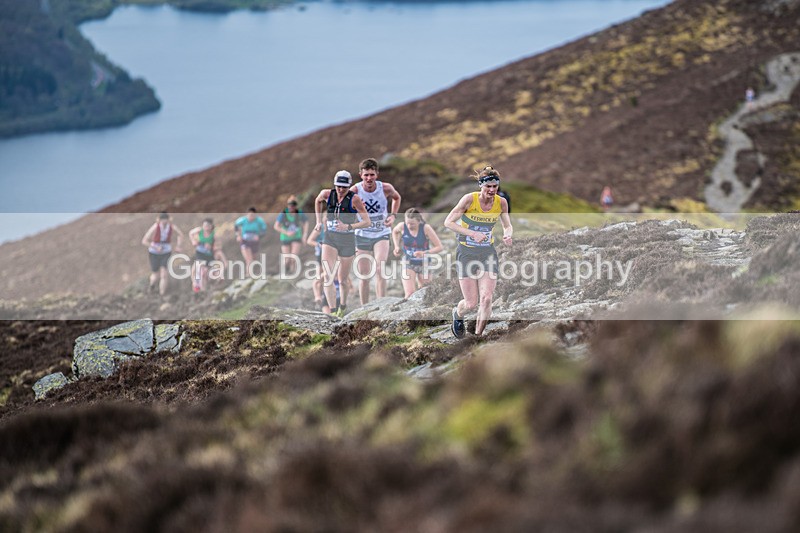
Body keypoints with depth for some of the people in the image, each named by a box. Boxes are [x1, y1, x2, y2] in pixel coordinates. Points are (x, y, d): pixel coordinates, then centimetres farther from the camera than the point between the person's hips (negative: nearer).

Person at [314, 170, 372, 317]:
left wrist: (349, 226, -29)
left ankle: (342, 307, 38)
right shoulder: (327, 194, -5)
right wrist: (319, 221, 16)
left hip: (347, 240, -2)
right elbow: (318, 201, 20)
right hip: (330, 238, 2)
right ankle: (332, 311, -20)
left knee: (343, 280, 10)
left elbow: (367, 222, -17)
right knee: (328, 276, -18)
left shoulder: (354, 199, -15)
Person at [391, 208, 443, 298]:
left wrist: (425, 253, -33)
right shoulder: (402, 226, -15)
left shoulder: (426, 228, -22)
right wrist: (397, 246, -1)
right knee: (410, 295, -15)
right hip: (408, 263, 0)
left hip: (424, 264, 0)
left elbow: (439, 247, -19)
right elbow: (395, 231, 12)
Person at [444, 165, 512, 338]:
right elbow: (448, 222, -12)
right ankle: (457, 314, 35)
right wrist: (473, 233, -23)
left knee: (486, 299, -14)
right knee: (471, 303, -3)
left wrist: (507, 235, -12)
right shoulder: (469, 199, -15)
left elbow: (508, 226, 13)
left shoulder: (501, 203, -3)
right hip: (466, 254, -3)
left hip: (488, 254, 3)